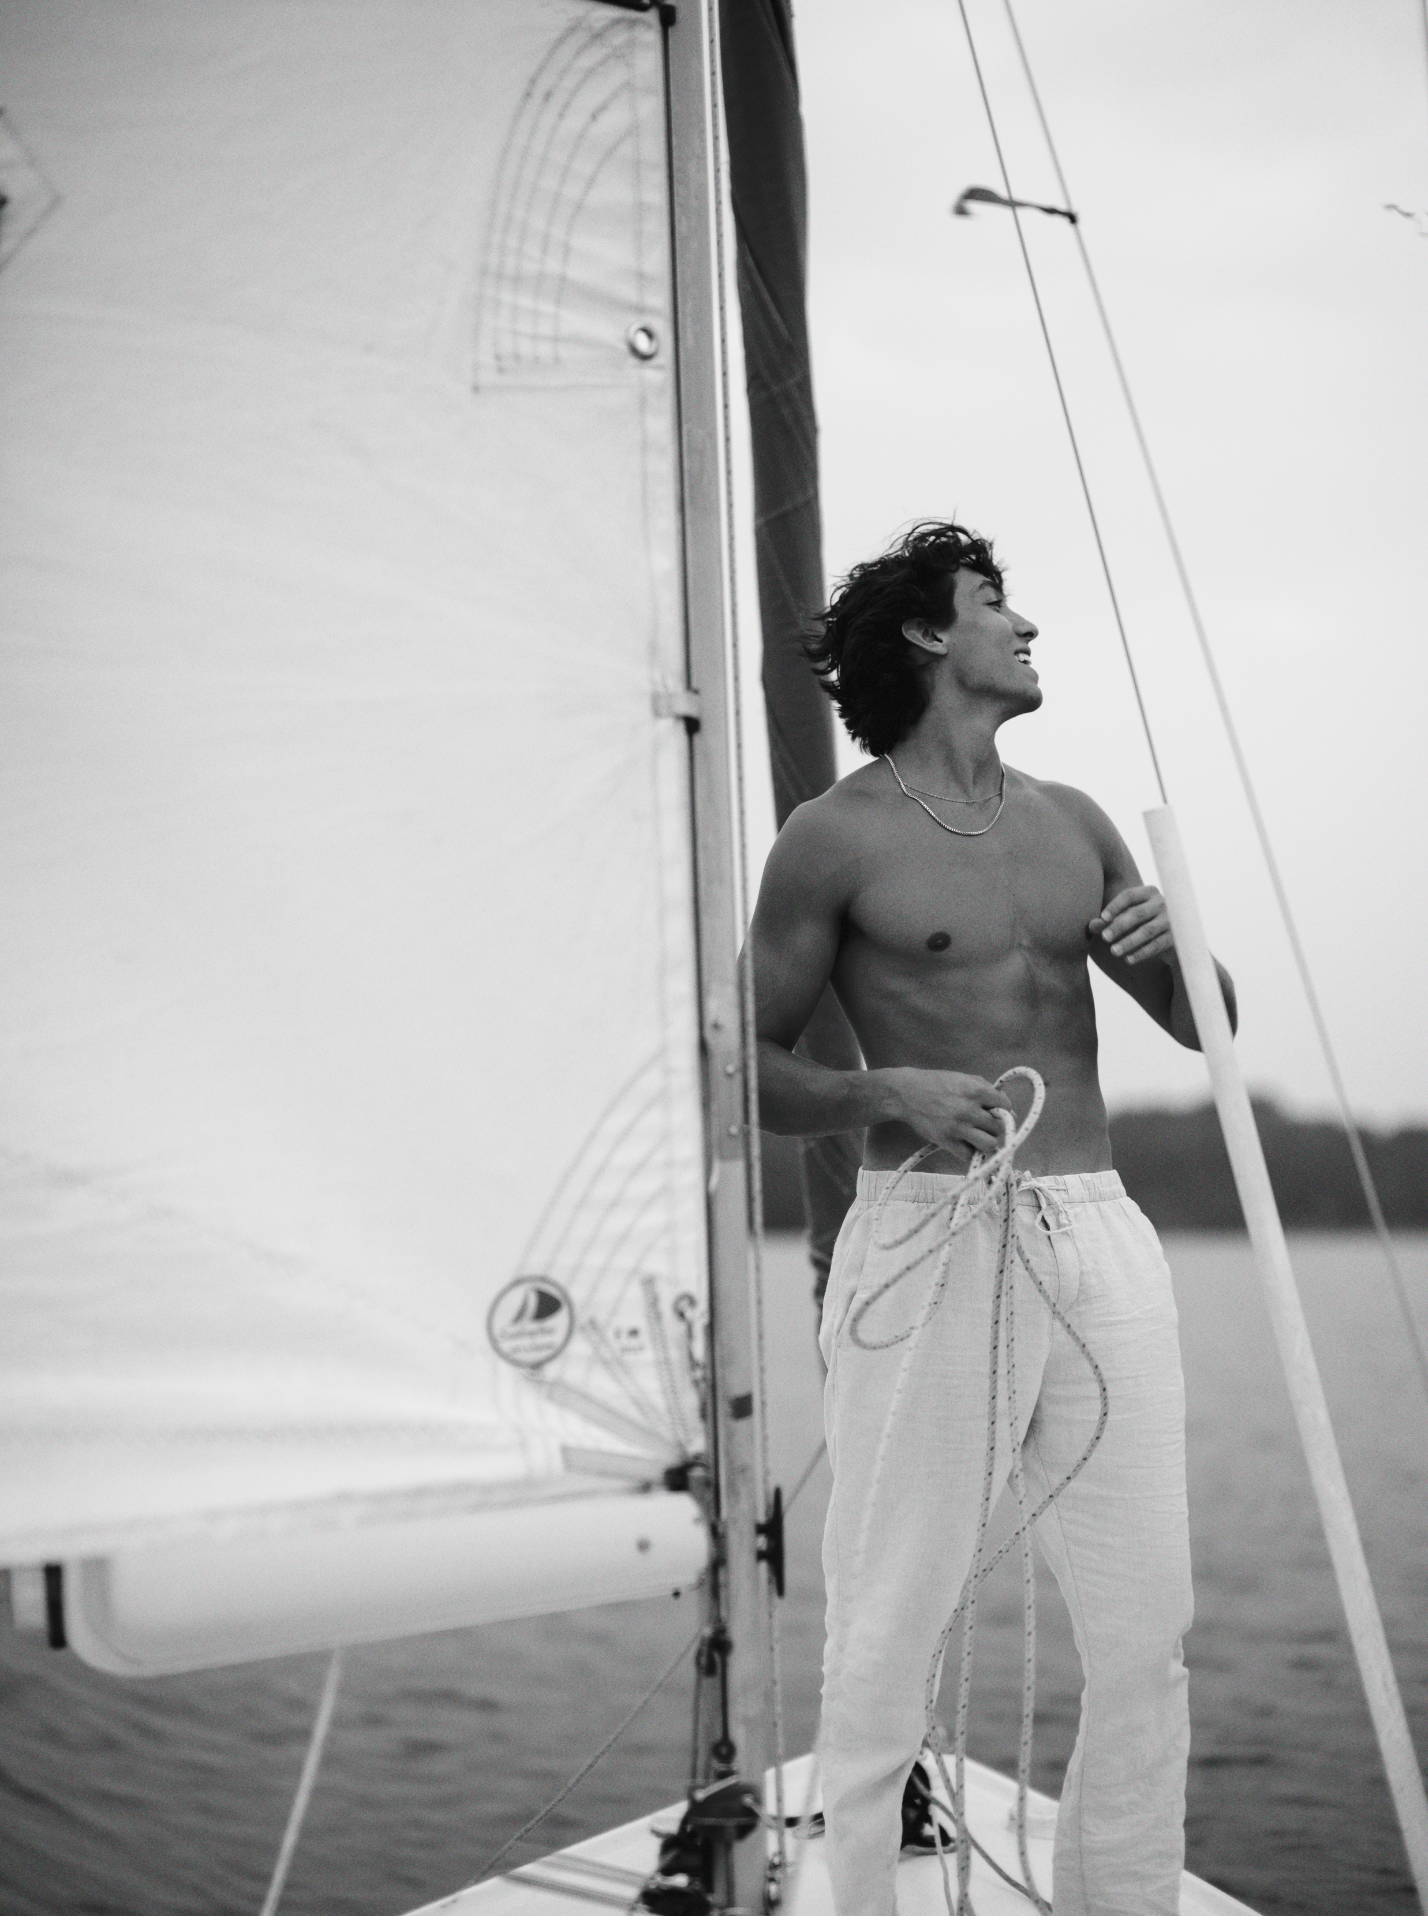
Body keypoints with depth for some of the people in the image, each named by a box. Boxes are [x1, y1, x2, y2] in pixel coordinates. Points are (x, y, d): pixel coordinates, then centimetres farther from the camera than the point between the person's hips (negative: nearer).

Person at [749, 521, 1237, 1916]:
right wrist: (882, 1094, -16)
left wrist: (1186, 952, 0)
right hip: (930, 1238, -5)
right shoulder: (839, 836, 0)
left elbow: (1207, 1029, 21)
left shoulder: (1072, 823, 16)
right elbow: (752, 1066, 1)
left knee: (1146, 1632, 7)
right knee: (889, 1633, -4)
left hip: (1101, 1239, 5)